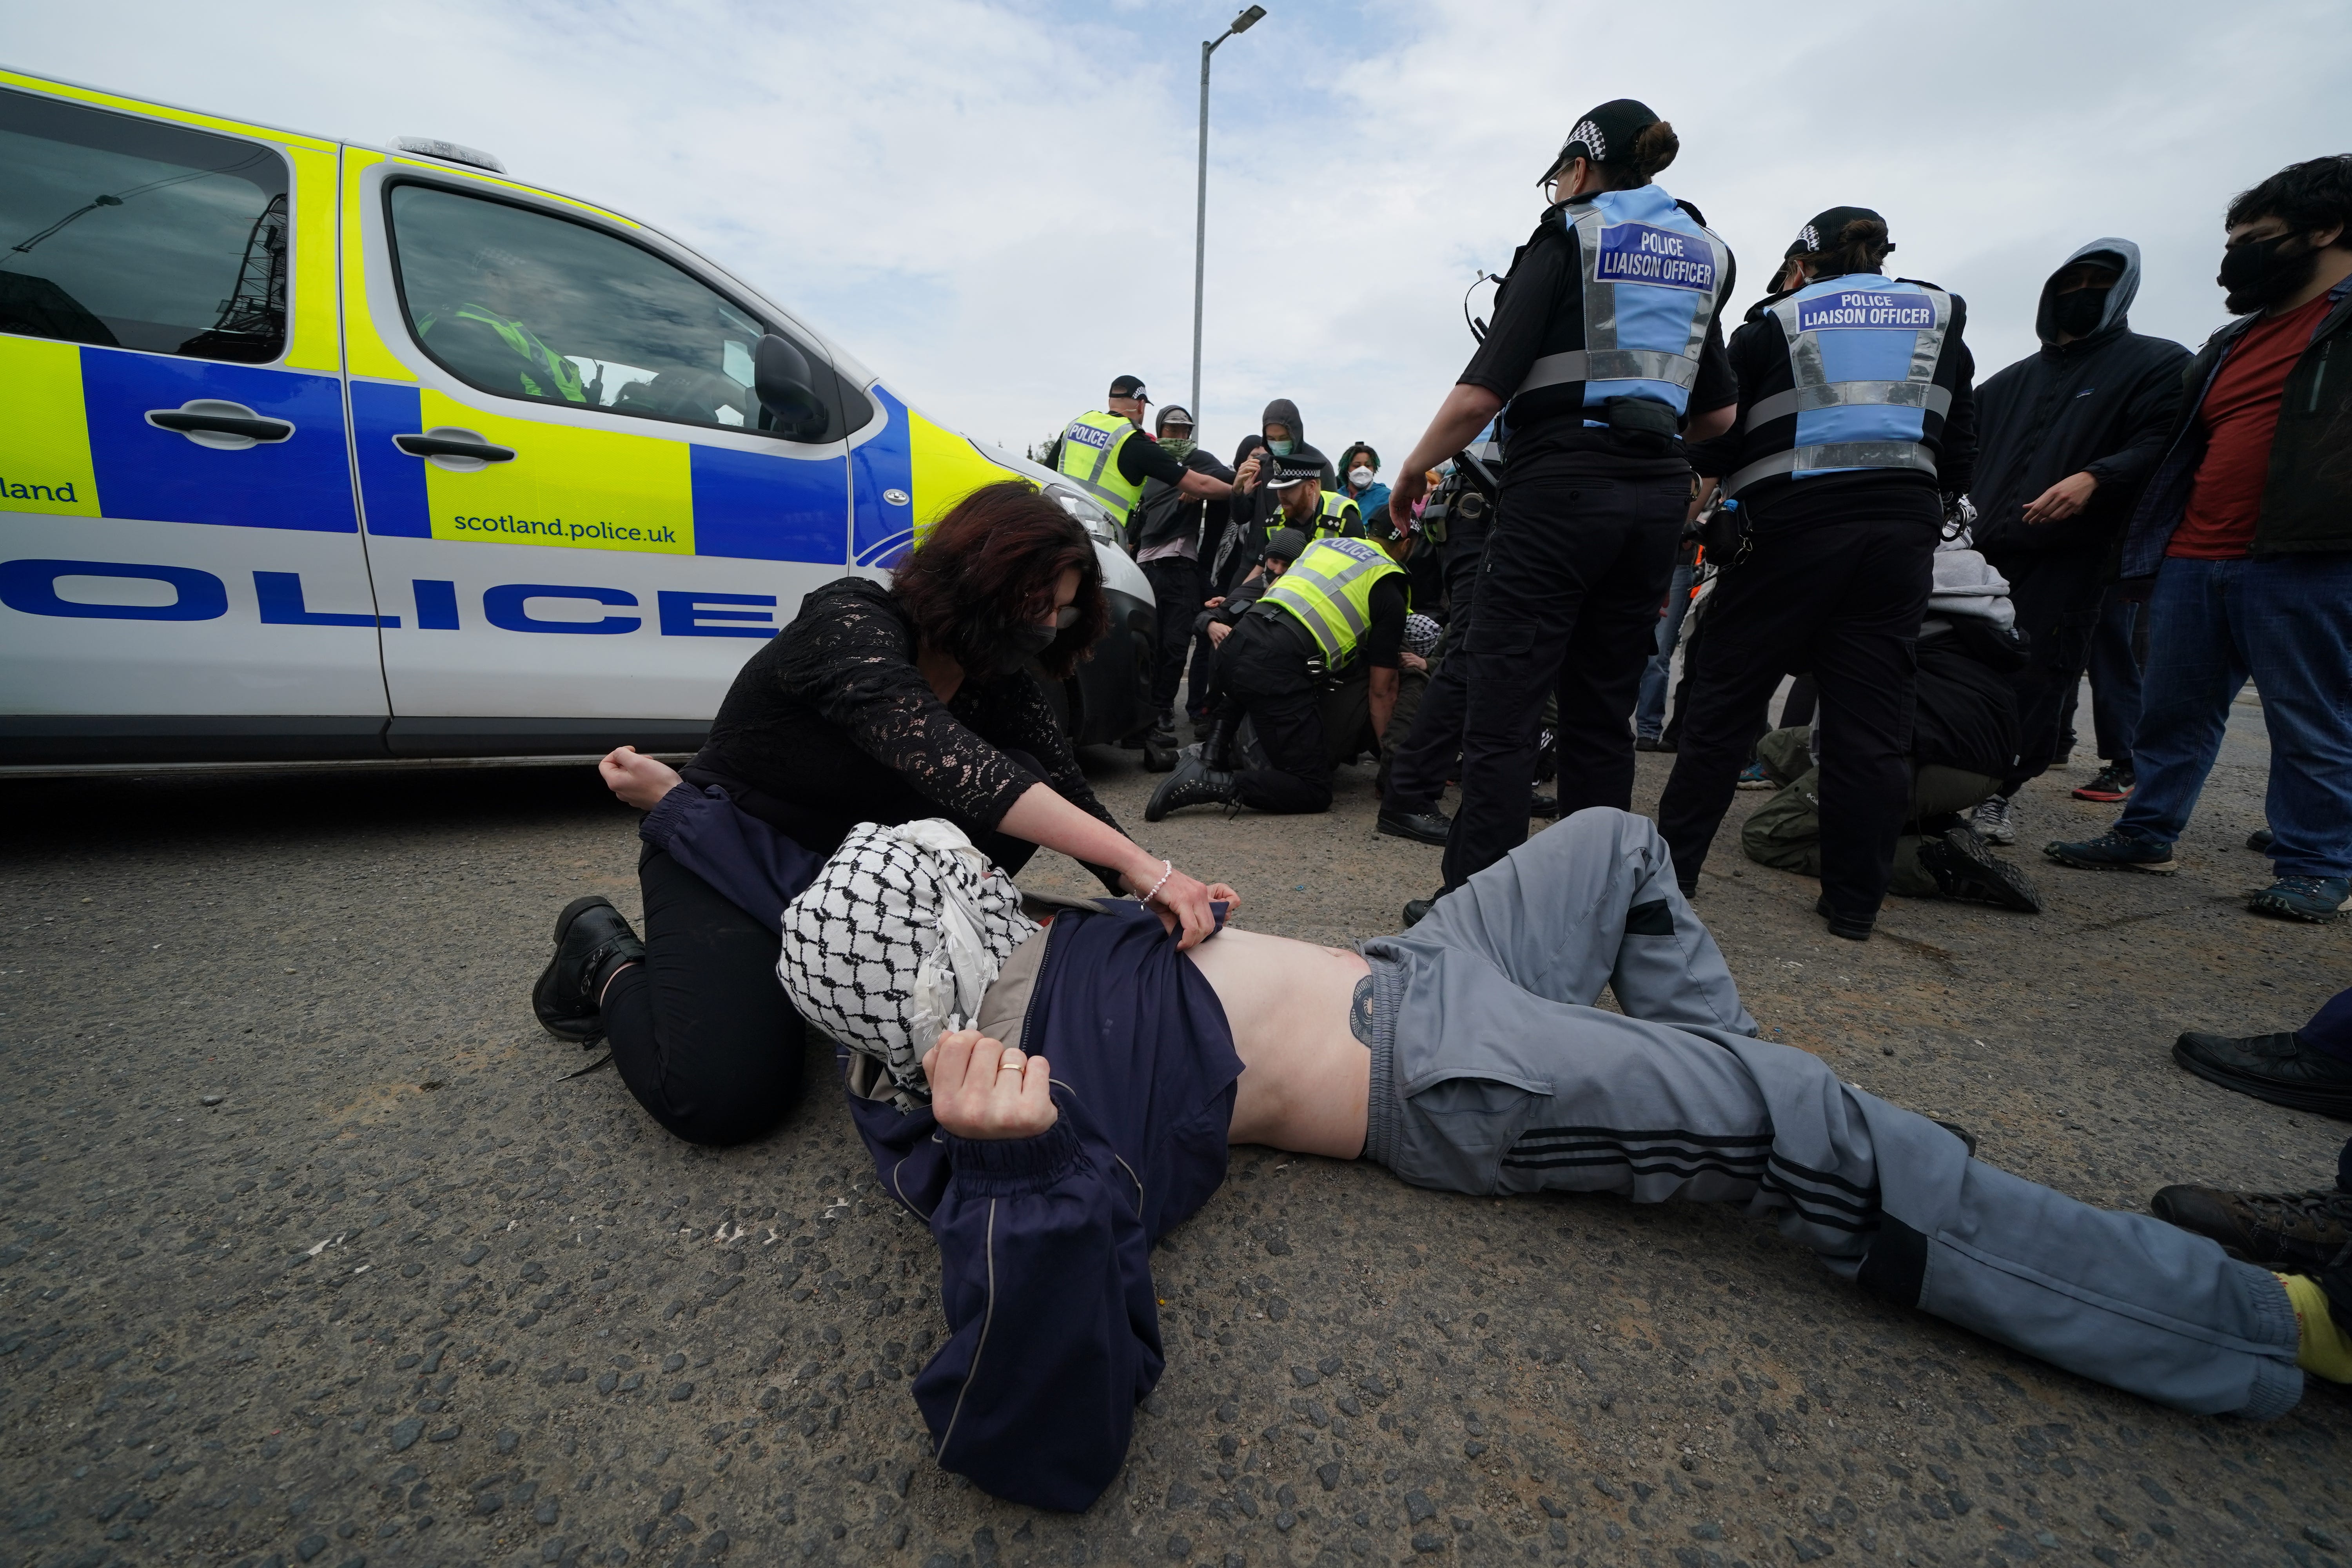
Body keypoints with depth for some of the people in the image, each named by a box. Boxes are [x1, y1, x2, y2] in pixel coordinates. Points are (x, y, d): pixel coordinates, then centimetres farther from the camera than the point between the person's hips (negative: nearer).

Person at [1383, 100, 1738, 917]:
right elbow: (1719, 412, 21)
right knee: (1602, 709, 10)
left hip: (1559, 487, -7)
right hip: (1657, 494, 7)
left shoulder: (1564, 238, 2)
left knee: (1503, 708, -7)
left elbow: (1485, 388, -11)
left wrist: (1413, 470, 1)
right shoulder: (1702, 254, 21)